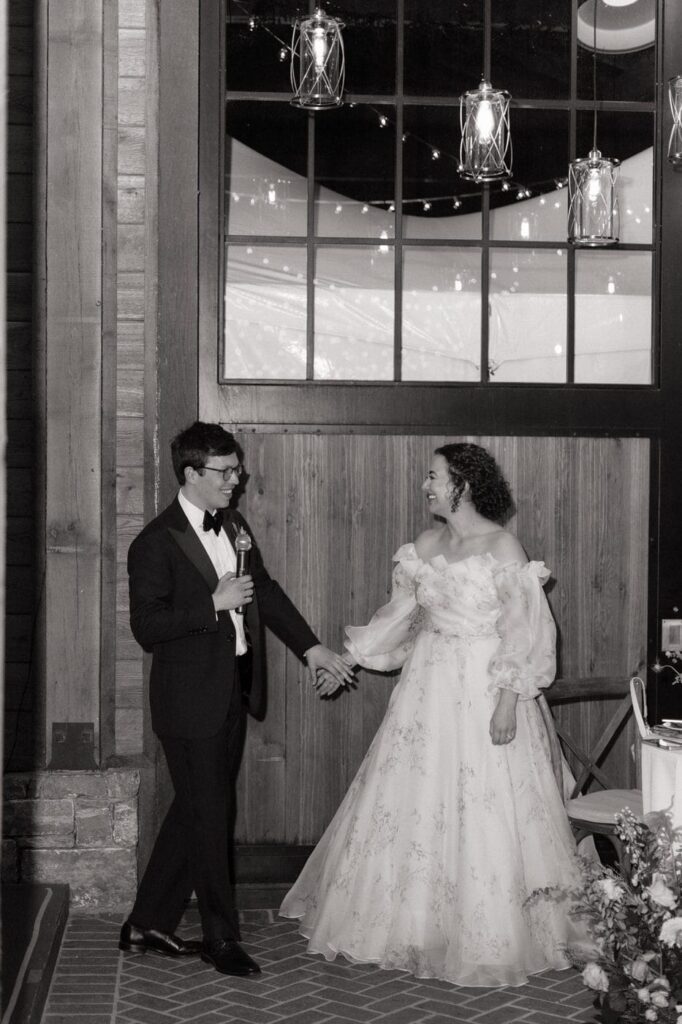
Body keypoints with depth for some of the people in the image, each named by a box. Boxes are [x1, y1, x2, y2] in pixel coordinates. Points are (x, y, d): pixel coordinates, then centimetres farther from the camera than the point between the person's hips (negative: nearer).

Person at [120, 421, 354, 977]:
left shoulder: (234, 525, 9)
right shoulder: (156, 543, -15)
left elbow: (266, 591, 14)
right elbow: (147, 626, -19)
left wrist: (311, 646, 7)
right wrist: (214, 604, -23)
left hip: (233, 692, 8)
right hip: (191, 698, -8)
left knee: (195, 812, 15)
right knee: (209, 817, 2)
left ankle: (148, 924, 28)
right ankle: (221, 938, 16)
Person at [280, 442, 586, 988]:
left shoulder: (502, 545, -11)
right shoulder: (425, 546, 7)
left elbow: (523, 630, -13)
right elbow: (399, 613, 14)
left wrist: (509, 700, -18)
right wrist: (348, 656, 9)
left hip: (485, 693, -6)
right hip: (428, 689, 6)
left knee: (486, 816, -1)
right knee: (414, 806, 10)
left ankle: (490, 939, 14)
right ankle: (413, 922, 26)